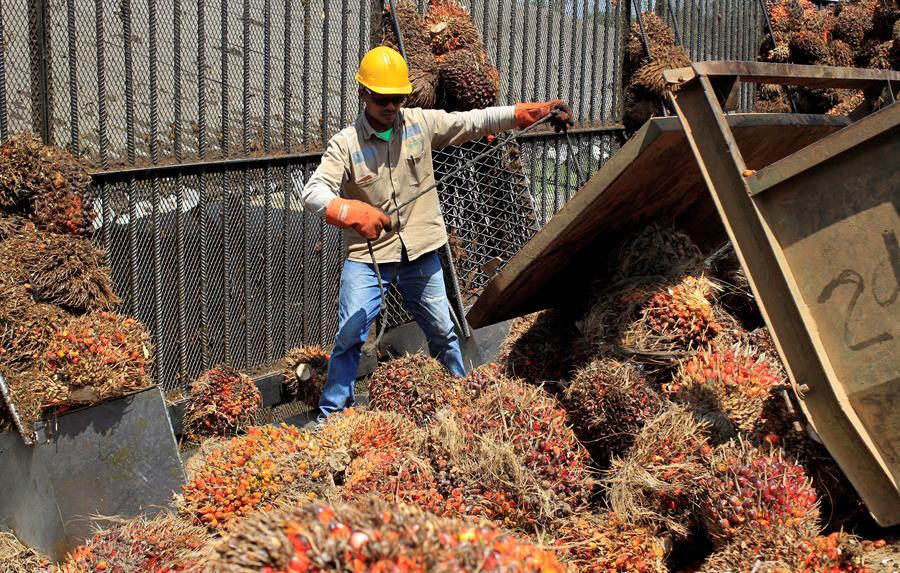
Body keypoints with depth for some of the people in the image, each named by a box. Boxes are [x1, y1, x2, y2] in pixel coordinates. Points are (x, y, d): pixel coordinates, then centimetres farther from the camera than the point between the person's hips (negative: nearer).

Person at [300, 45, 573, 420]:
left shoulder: (421, 123, -2)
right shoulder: (345, 144, -12)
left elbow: (475, 122, -2)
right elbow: (313, 192, -22)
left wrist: (539, 111, -7)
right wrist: (351, 212, -42)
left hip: (420, 253, 3)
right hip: (367, 255, -3)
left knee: (444, 332, 15)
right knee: (349, 337, -6)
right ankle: (331, 416, 8)